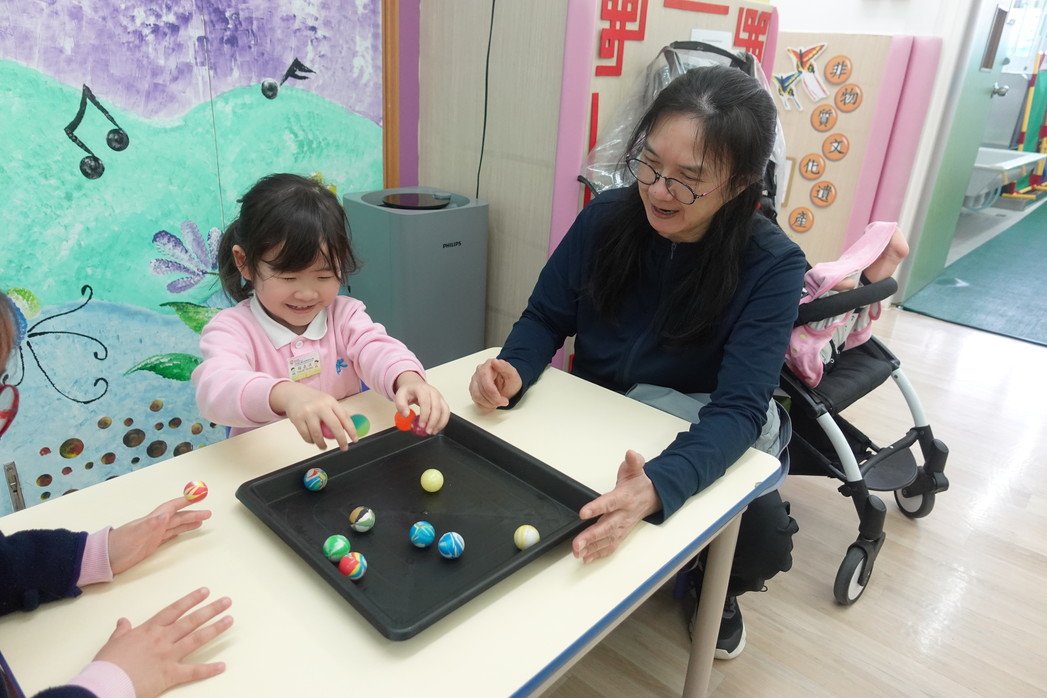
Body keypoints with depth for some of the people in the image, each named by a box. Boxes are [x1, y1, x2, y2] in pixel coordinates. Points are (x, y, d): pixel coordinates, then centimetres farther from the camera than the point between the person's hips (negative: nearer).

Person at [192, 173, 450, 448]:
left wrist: (408, 379, -37)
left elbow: (376, 349, -15)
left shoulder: (345, 314, 1)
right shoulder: (232, 328, -9)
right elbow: (215, 389, -26)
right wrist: (286, 394, -45)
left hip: (350, 454, 2)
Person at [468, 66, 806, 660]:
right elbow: (546, 318, -4)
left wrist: (658, 486, -49)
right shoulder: (607, 217, -13)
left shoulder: (772, 266, -21)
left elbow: (738, 408, -29)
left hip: (698, 443, -1)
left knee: (764, 536, -26)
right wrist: (514, 371, -28)